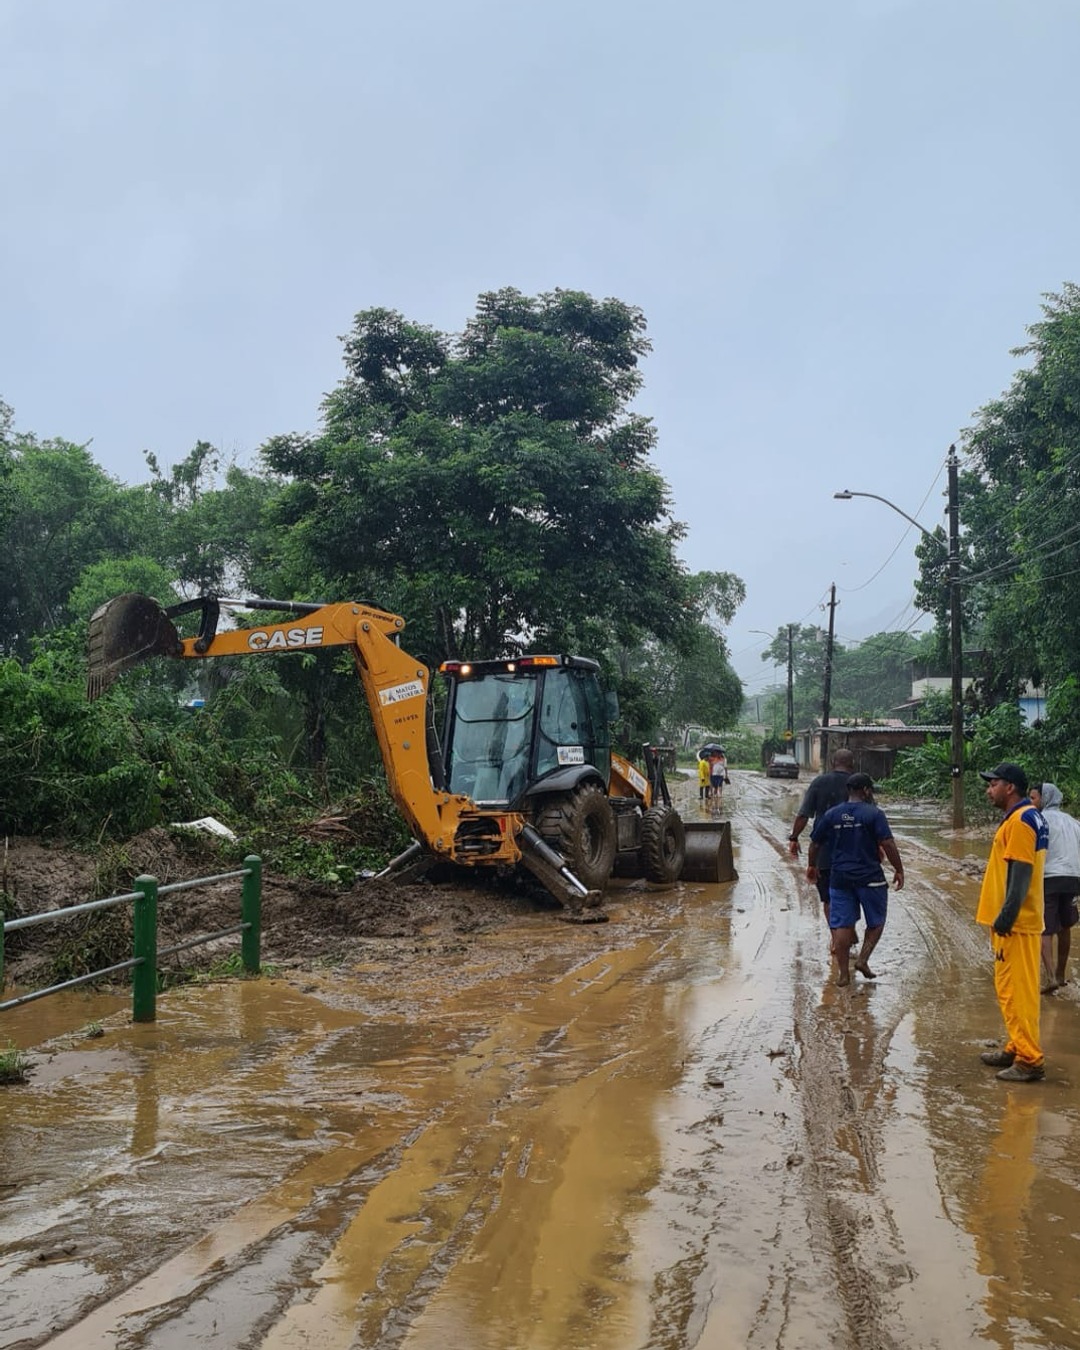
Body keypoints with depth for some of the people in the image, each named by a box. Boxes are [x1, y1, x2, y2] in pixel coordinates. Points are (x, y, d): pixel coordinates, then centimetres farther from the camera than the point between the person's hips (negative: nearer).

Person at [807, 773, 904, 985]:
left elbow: (815, 844, 10)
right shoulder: (874, 814, -8)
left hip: (839, 878, 3)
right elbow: (888, 844, -14)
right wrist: (899, 870, -4)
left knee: (841, 925, 6)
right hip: (870, 878, -3)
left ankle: (843, 973, 7)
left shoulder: (830, 815, 5)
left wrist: (811, 866, 24)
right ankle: (863, 960, 4)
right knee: (876, 922, 15)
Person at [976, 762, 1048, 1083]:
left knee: (1017, 991, -6)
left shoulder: (1021, 820, -16)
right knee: (1010, 990, 16)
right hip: (1016, 922, 10)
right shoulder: (1025, 818, 16)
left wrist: (1004, 919, -22)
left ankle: (1029, 1060, -3)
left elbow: (1019, 875, -22)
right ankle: (1016, 1048, 24)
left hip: (1016, 924, -10)